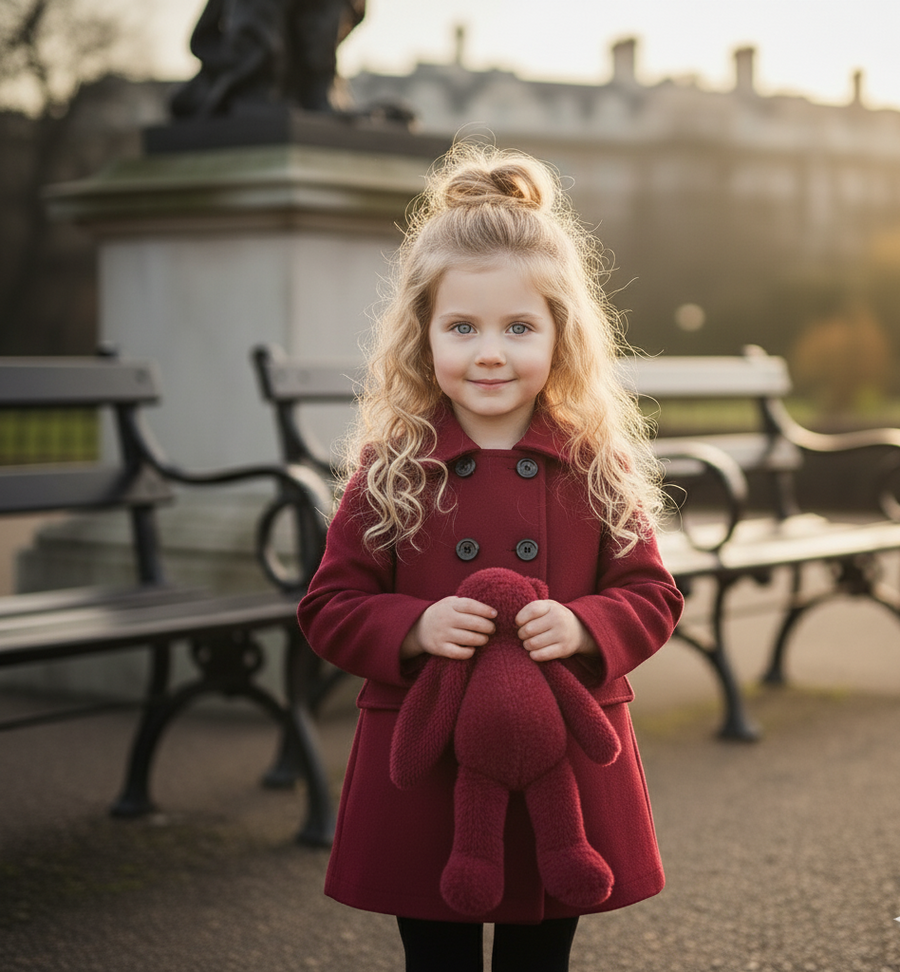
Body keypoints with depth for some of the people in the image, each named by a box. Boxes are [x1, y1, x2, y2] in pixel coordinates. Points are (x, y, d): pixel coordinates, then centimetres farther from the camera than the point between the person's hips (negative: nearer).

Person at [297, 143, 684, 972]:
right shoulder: (390, 470, -4)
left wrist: (584, 626, -19)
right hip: (423, 771, -1)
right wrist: (413, 628, -21)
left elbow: (652, 597, 2)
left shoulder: (598, 466, -1)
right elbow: (330, 609, -2)